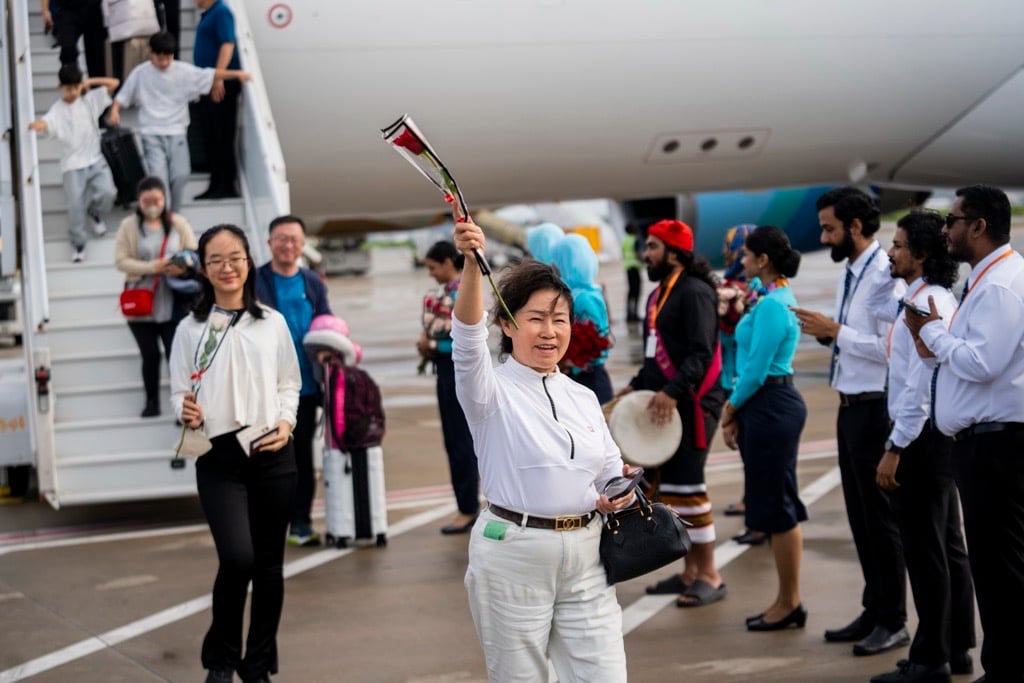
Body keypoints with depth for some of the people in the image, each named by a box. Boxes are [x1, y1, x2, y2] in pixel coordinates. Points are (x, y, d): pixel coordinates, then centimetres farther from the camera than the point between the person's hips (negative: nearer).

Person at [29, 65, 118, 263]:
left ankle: (93, 212, 19)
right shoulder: (57, 111, -9)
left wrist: (90, 82, -4)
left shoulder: (90, 100, 2)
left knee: (107, 192, -16)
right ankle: (78, 243, 11)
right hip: (73, 165, -2)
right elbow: (45, 123, -31)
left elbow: (113, 83, 3)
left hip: (95, 160, 2)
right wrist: (37, 125, -55)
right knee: (75, 205, -10)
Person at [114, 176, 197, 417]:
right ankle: (152, 401, 25)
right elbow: (121, 261, -6)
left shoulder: (178, 224, 4)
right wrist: (152, 267, -18)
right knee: (150, 355, 8)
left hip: (173, 303, 0)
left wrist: (184, 267, -18)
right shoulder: (129, 226, 0)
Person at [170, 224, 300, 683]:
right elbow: (179, 392, 3)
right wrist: (187, 414, -18)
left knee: (269, 562, 8)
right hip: (219, 458, -2)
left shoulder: (272, 322, 5)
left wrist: (286, 422, -6)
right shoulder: (191, 329, 0)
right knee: (237, 557, -18)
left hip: (272, 454, 2)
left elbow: (289, 383, 11)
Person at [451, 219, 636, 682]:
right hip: (514, 554, -4)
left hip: (585, 556, 4)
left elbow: (611, 471, 19)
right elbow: (468, 340, -25)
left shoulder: (584, 398, 12)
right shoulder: (493, 392, -5)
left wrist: (618, 495, -7)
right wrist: (472, 264, -42)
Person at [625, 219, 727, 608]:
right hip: (663, 405, 10)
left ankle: (709, 577, 0)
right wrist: (637, 386, 14)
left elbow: (702, 353, -22)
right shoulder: (659, 294, 18)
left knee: (686, 488, -8)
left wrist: (673, 392, -31)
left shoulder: (694, 292, -13)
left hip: (691, 406, -10)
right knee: (670, 487, 10)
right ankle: (690, 572, 19)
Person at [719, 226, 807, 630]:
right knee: (777, 506, 13)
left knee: (776, 507, -3)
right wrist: (736, 409, 13)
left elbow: (756, 369, -19)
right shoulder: (776, 296, 14)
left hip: (771, 407, -11)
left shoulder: (772, 305, -18)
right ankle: (788, 601, 19)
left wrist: (732, 409, -5)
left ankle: (789, 603, 5)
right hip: (772, 404, 11)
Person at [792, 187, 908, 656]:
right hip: (851, 406, 9)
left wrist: (836, 332, -20)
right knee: (859, 515, 16)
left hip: (875, 408, -9)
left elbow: (891, 347, -24)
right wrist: (827, 334, 0)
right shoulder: (850, 274, 12)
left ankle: (893, 622, 11)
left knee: (880, 516, 0)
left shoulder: (884, 277, -18)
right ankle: (874, 611, 27)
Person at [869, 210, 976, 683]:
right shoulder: (940, 299, 13)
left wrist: (895, 448, -21)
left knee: (925, 550, -4)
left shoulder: (925, 305, -18)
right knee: (948, 546, 16)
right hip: (938, 434, 11)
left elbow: (920, 385, -22)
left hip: (922, 436, -11)